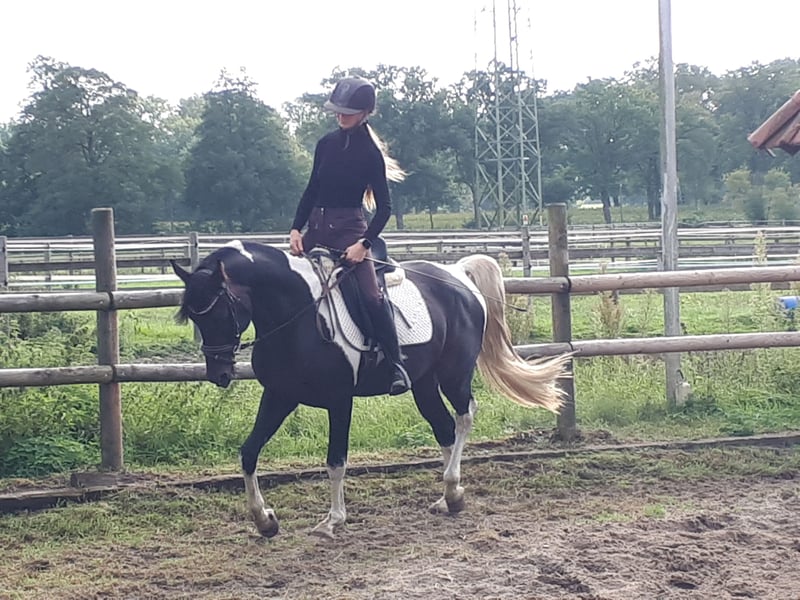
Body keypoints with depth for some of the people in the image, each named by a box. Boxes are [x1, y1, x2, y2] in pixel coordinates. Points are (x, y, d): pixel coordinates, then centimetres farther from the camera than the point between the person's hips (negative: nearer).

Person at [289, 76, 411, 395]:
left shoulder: (370, 153, -7)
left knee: (371, 295, -22)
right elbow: (312, 189, 14)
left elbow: (384, 207, -7)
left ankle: (396, 364, -14)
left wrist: (364, 242, -19)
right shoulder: (327, 144, 8)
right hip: (316, 226, 6)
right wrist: (296, 228, 2)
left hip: (349, 228, -6)